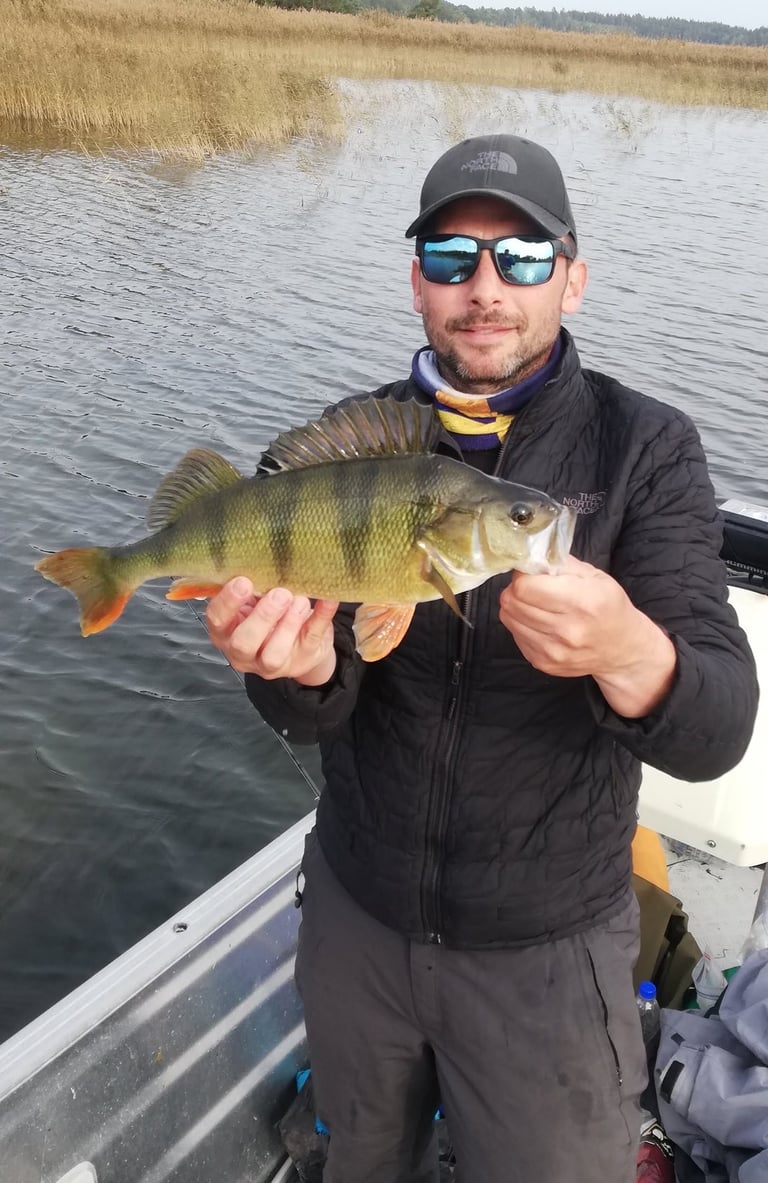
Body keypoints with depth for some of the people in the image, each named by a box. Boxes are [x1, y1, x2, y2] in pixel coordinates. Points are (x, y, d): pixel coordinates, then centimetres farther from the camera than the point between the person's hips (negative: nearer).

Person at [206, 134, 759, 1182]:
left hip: (547, 947, -2)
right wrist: (301, 668, -34)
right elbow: (319, 715, -10)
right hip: (356, 908, 3)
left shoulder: (644, 450, -14)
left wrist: (627, 653, -44)